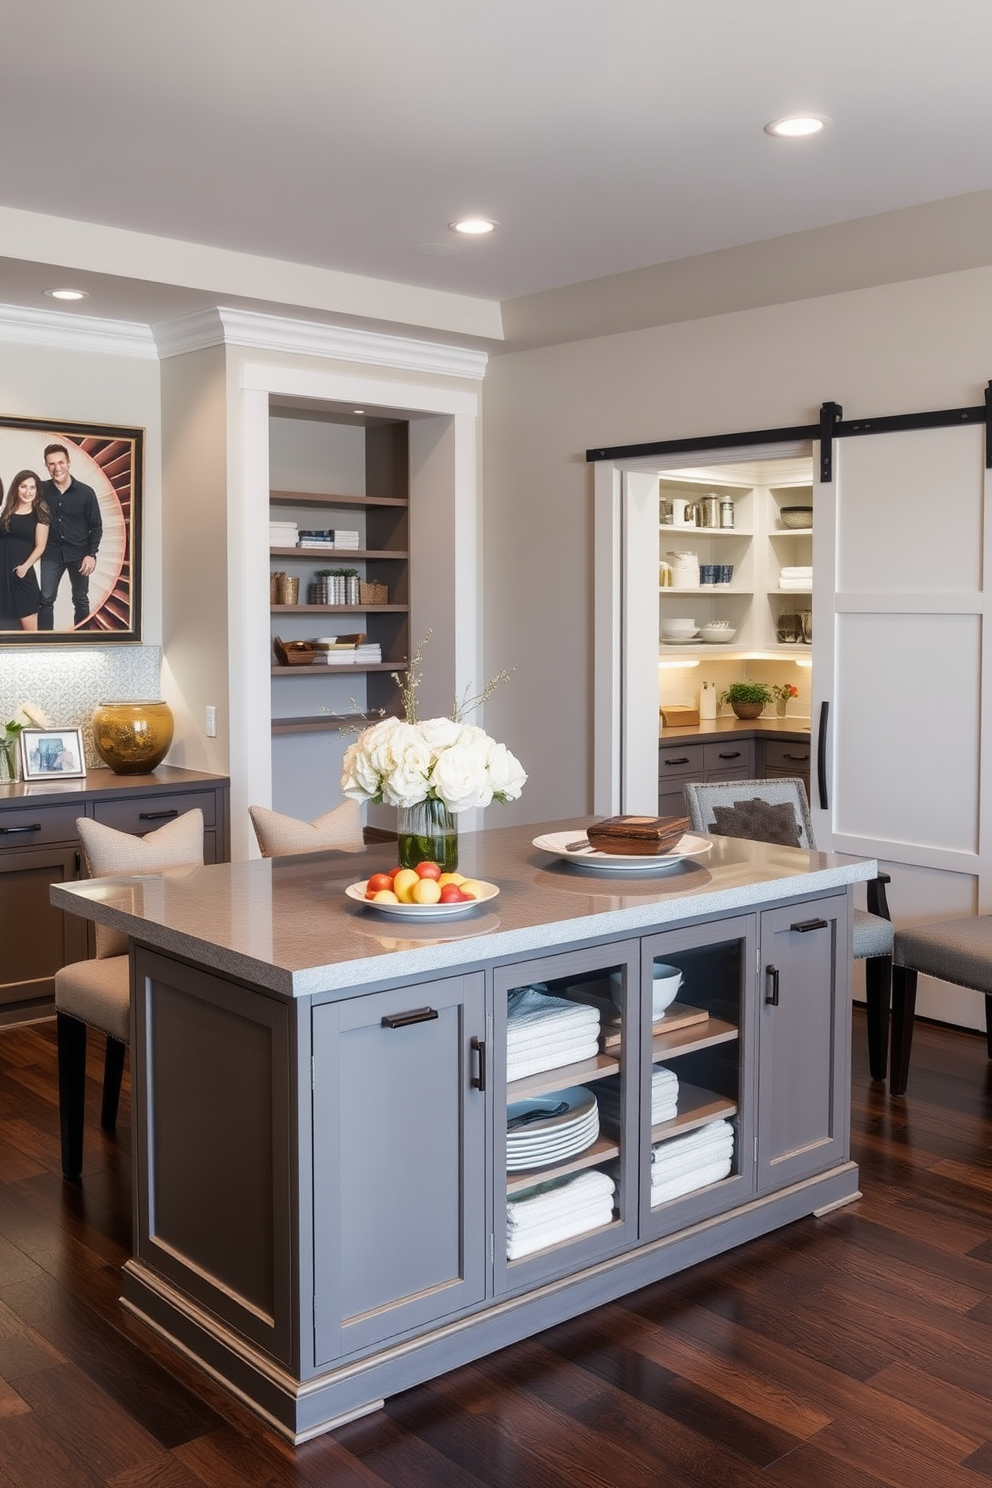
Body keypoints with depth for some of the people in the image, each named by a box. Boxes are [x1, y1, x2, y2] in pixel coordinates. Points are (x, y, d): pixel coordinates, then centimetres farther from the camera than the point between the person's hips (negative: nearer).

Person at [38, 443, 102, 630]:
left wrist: (91, 554, -11)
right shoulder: (41, 490, -5)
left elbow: (96, 526, -4)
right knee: (46, 599, 1)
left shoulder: (86, 492, -8)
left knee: (81, 600, 11)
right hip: (51, 553, 1)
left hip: (79, 554, -1)